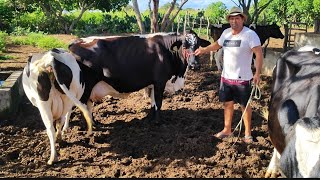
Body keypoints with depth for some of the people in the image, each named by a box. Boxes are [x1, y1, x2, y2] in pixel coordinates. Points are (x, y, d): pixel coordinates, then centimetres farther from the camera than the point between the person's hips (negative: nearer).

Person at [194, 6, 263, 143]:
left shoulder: (250, 34, -15)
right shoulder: (226, 33, 5)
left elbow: (259, 53, -20)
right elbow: (217, 44, 25)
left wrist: (257, 74, -28)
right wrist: (203, 50, 21)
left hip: (243, 78, -6)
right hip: (226, 76, 6)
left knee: (244, 106, 5)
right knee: (228, 103, 16)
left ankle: (247, 133, 18)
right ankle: (227, 130, 30)